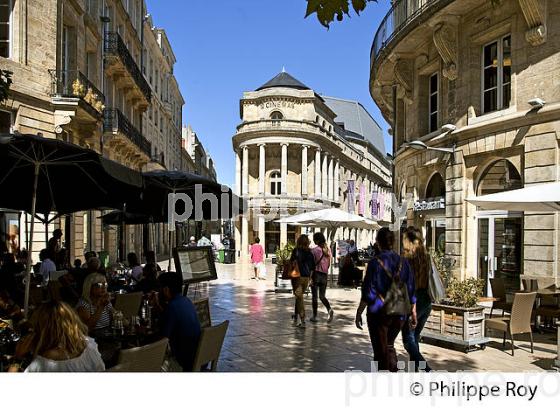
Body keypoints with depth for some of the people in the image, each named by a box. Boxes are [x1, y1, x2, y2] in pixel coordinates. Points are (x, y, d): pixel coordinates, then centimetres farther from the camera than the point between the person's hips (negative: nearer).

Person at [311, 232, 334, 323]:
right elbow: (329, 264, 9)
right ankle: (329, 309, -12)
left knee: (314, 296, 6)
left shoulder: (314, 250, -11)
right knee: (322, 296, 13)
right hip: (325, 275, 5)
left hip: (316, 274, -5)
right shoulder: (328, 250, 4)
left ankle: (314, 316, 11)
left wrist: (310, 277, -10)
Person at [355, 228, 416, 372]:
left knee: (381, 351, 7)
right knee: (389, 345, 24)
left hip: (378, 313, -4)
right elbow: (411, 291, 4)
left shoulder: (375, 263, -13)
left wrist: (359, 313, -5)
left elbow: (368, 293, -14)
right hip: (399, 313, 5)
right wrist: (413, 313, 14)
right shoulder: (403, 262, 0)